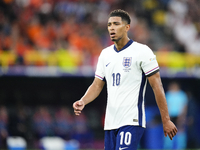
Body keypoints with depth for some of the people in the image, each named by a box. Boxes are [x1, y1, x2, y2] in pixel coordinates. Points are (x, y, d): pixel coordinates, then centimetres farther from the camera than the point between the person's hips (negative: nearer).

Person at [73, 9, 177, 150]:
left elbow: (157, 86, -7)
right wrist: (82, 102, -5)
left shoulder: (142, 51, -6)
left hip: (132, 121, -7)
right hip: (110, 122, 7)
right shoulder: (105, 54, 13)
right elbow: (97, 85, 16)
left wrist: (166, 120, -9)